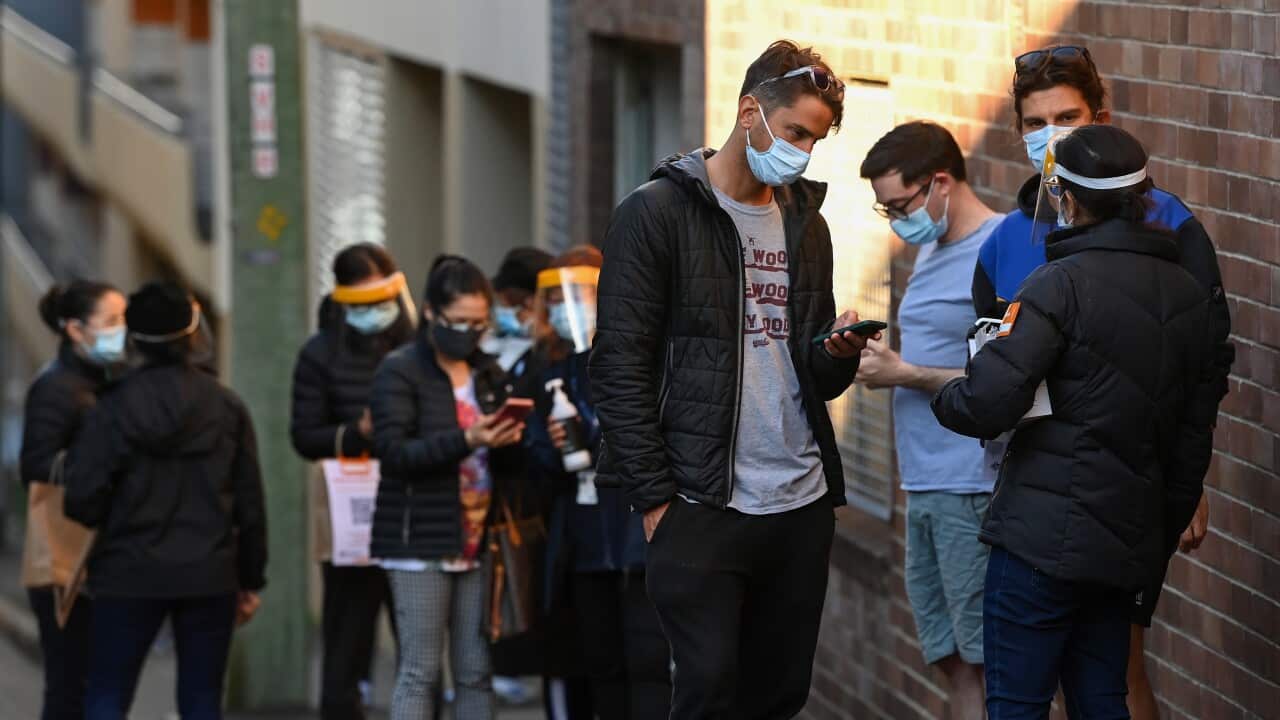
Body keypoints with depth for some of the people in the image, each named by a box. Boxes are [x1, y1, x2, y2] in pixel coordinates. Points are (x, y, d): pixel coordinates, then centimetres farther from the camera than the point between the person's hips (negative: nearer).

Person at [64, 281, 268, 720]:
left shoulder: (114, 408, -7)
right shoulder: (227, 408, 0)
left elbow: (82, 497, -12)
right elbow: (250, 503, 3)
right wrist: (250, 581, 13)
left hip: (130, 573, -2)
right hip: (209, 575, 2)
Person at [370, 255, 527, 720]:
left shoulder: (489, 374, 15)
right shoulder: (399, 372, -3)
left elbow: (512, 466, 17)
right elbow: (394, 451, -14)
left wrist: (510, 444, -7)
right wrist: (466, 441, -25)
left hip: (478, 541, 6)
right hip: (421, 542, -6)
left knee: (476, 673, 5)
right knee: (420, 672, -7)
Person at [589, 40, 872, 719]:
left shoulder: (805, 223, 16)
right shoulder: (656, 213, -4)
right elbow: (619, 372, -7)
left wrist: (839, 352, -4)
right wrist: (656, 501, -11)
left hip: (802, 505, 6)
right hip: (701, 506, -6)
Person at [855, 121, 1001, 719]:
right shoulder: (933, 251, 19)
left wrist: (905, 374, -14)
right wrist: (878, 357, 10)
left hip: (975, 489, -9)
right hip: (926, 487, 9)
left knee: (989, 663, -6)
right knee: (954, 661, 10)